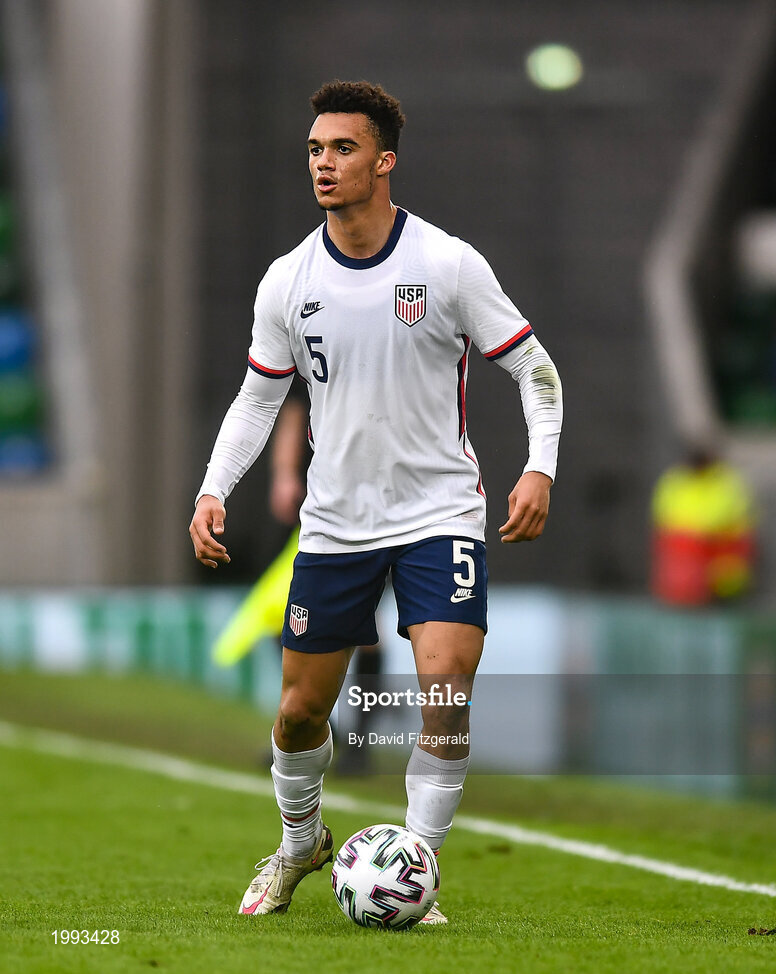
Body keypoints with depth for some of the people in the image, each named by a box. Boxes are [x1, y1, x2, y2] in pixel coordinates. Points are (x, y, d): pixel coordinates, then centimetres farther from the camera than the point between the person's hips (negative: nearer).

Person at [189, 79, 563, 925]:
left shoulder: (449, 264, -11)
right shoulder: (288, 281, -2)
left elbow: (534, 370, -2)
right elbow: (259, 395, 10)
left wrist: (540, 468, -15)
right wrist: (213, 491, -2)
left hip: (440, 513, -3)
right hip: (334, 523, 3)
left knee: (446, 692, -18)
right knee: (301, 709, 9)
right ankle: (300, 839, 38)